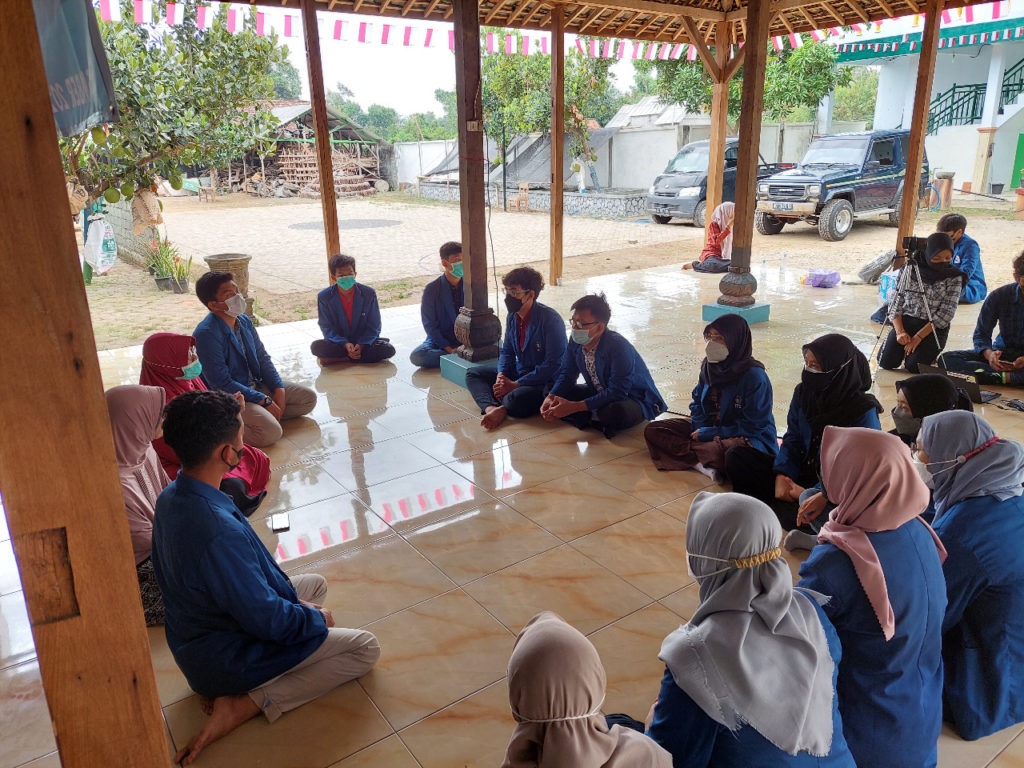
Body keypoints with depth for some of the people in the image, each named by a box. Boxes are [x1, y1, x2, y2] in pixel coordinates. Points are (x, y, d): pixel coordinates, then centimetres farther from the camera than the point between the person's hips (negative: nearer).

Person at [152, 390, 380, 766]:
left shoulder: (170, 497, -8)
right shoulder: (219, 530, -38)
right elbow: (266, 619, -28)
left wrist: (291, 594, 3)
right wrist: (315, 618, -8)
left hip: (194, 639, 9)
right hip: (225, 659, -9)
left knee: (316, 583, 23)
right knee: (365, 649, -1)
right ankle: (245, 704, -7)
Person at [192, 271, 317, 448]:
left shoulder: (244, 321, 3)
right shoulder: (206, 333, -22)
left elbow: (263, 358, 11)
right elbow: (222, 383, -22)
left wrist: (279, 388, -5)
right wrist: (265, 401, -20)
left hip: (256, 384, 9)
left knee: (309, 398, 2)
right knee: (271, 432, -30)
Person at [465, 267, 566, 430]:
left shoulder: (550, 320, -20)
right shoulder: (512, 316, 4)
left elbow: (553, 365, -23)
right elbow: (507, 351, 14)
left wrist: (515, 385, -23)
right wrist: (501, 376, -8)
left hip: (547, 382, -9)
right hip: (518, 374, 9)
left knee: (514, 399, -38)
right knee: (473, 374, 3)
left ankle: (502, 409, -3)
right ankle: (491, 408, -24)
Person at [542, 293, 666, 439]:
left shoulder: (618, 347, -31)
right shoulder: (576, 341, -11)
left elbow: (617, 393, -34)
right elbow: (567, 375, 1)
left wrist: (574, 407, -36)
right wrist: (551, 398, -20)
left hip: (635, 398, -6)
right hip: (599, 394, 7)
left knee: (614, 412, -40)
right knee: (554, 394, -6)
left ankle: (593, 419, -6)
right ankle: (596, 421, -13)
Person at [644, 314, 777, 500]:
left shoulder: (754, 376, -20)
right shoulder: (709, 366, -1)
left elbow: (751, 426, -19)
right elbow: (697, 403, 8)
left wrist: (707, 435, -17)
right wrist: (702, 428, -13)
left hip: (748, 437, -7)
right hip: (709, 429, 7)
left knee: (736, 455, -44)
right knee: (652, 430, -8)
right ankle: (703, 463, -23)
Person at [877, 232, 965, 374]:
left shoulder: (954, 277, -6)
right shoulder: (910, 268, 0)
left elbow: (946, 313, -11)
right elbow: (896, 301, 1)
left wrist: (918, 337, -17)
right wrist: (899, 331, -12)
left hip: (933, 328, -2)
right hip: (905, 321, 2)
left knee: (913, 366, -20)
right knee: (886, 361, -15)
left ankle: (929, 353, 14)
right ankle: (906, 347, 18)